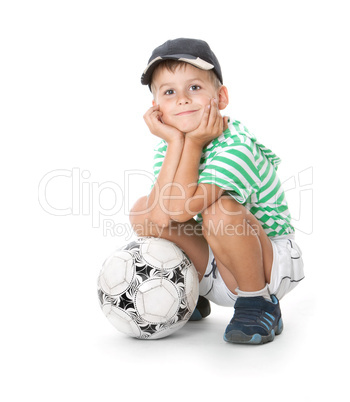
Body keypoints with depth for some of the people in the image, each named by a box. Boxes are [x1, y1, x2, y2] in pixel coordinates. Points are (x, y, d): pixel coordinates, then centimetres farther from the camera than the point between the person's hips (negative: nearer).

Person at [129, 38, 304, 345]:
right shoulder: (166, 149, -5)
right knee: (143, 210, -10)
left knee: (220, 210, -35)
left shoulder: (238, 147, -25)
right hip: (217, 272, 6)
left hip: (273, 262, -6)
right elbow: (162, 216, -23)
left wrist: (194, 143, -25)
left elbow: (182, 208, -36)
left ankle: (260, 305, -11)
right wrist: (176, 142, -23)